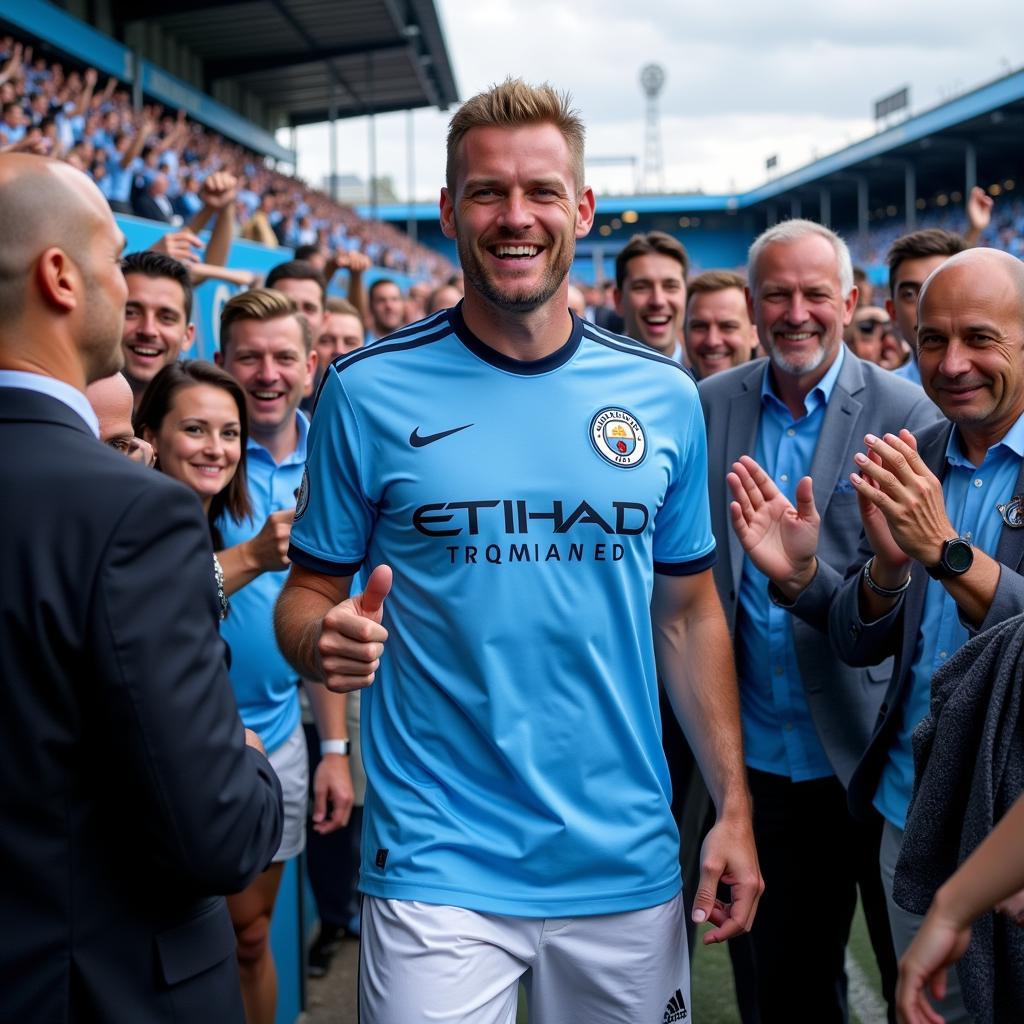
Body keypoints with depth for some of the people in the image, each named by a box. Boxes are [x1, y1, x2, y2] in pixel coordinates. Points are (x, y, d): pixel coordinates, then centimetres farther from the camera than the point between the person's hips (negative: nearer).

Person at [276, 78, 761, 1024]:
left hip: (628, 865, 3)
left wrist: (734, 806, 4)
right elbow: (310, 591, 1)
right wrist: (323, 641, -22)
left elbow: (687, 609, 9)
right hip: (438, 867, -3)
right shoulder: (369, 390, -6)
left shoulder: (664, 399, 2)